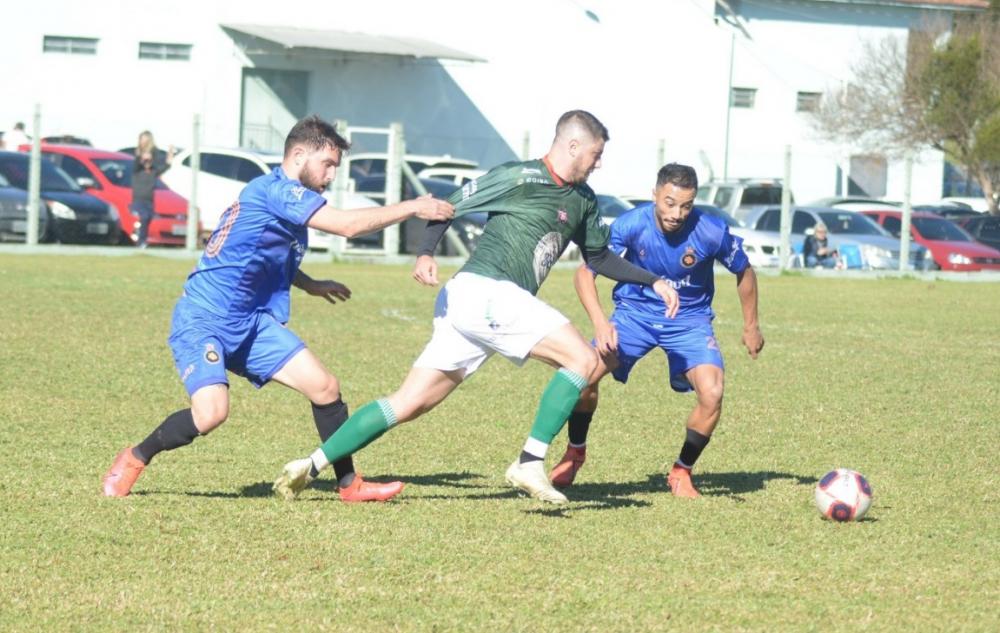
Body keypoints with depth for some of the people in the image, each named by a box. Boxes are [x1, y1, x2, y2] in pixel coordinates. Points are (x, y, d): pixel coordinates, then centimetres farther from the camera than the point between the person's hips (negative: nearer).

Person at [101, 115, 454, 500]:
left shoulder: (287, 198, 14)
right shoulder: (275, 190, -17)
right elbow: (348, 225, -25)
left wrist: (309, 285, 25)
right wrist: (413, 208, -18)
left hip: (251, 323, 10)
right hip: (203, 319, -10)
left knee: (325, 387, -1)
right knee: (211, 412, -27)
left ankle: (349, 484, 11)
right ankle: (135, 458, -2)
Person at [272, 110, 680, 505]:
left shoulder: (582, 201, 20)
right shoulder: (520, 177, -6)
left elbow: (599, 258, 32)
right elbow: (449, 206, -5)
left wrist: (653, 282, 25)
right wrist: (426, 254, -18)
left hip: (499, 303, 9)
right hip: (484, 291, -9)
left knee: (408, 405, 5)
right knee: (583, 359, -16)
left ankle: (311, 466, 5)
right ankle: (530, 464, -19)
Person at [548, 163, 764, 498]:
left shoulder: (712, 232, -23)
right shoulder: (630, 225, -23)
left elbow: (744, 273, -2)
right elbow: (585, 272, -17)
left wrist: (751, 326, 8)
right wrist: (600, 322, -32)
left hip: (689, 319, 0)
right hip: (635, 311, 0)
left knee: (712, 393, -23)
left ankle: (682, 472, 4)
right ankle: (575, 453, 6)